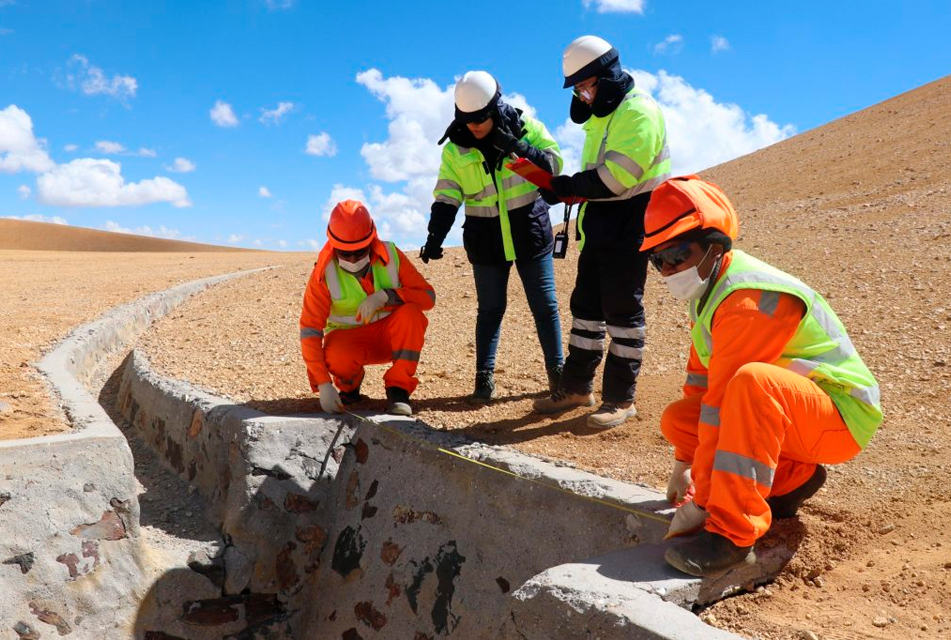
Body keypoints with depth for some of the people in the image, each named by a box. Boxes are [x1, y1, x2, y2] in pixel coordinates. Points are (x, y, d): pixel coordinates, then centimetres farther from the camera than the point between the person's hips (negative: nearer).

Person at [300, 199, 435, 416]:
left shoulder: (391, 255, -12)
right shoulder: (325, 273, -16)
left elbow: (428, 296, -16)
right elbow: (310, 329, -20)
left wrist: (385, 295, -33)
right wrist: (323, 384, -29)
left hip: (391, 335, 1)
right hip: (349, 339, -1)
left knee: (411, 312, -31)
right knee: (337, 357, -36)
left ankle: (398, 390, -19)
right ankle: (349, 387, 2)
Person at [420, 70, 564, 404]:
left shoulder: (527, 127, -4)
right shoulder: (455, 148, -1)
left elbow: (555, 164, -9)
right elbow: (446, 197, -2)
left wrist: (518, 148, -22)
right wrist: (435, 236, -13)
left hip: (531, 232, 0)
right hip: (486, 240, 1)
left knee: (545, 305, 5)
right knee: (490, 309, 6)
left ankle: (557, 371, 18)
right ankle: (484, 377, 16)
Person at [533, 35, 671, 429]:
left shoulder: (638, 112, -13)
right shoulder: (601, 114, 18)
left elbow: (616, 177, -21)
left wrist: (570, 186, -12)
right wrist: (572, 189, 1)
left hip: (628, 227, -9)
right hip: (599, 226, 9)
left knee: (622, 311, -4)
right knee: (586, 306, 11)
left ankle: (620, 399, 5)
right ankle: (577, 387, 22)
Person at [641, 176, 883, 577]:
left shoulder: (749, 301, -27)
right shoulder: (708, 289, 3)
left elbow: (721, 404, -29)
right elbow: (701, 379, 9)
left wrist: (699, 500, -27)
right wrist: (684, 462, 8)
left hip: (841, 416, -9)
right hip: (786, 416, 9)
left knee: (752, 380, -38)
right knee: (676, 418, 0)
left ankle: (733, 535, -34)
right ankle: (793, 479, 8)